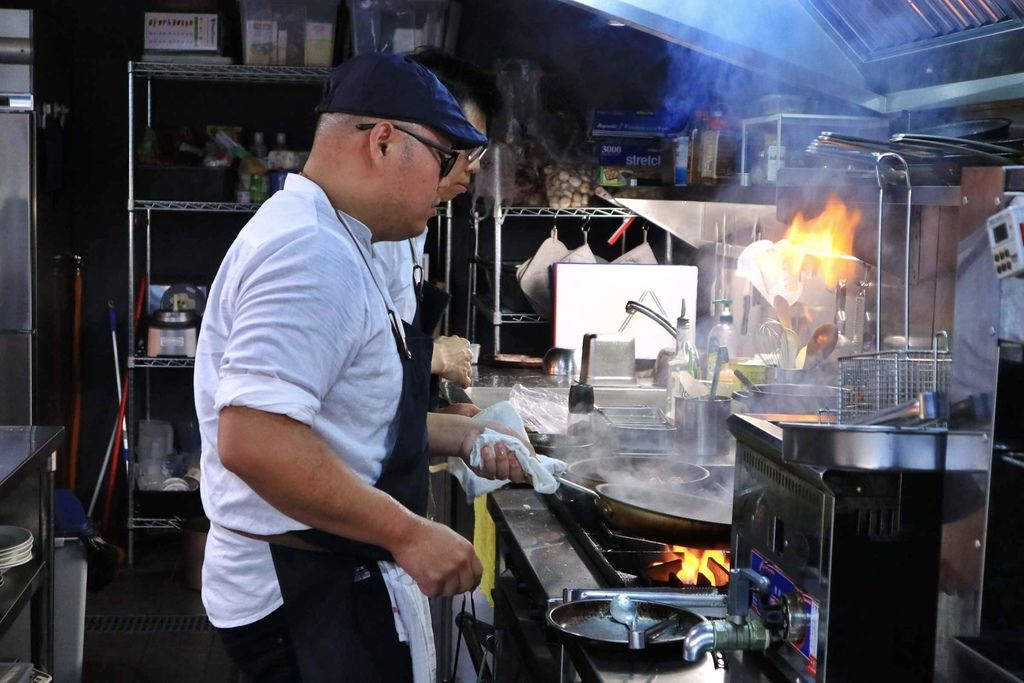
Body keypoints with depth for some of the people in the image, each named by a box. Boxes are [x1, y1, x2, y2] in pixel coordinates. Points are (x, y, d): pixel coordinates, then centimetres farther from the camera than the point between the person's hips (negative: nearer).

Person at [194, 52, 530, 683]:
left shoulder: (331, 246, 14)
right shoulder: (312, 254, -22)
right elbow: (252, 440, -33)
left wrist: (461, 435, 13)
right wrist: (409, 533, -26)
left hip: (335, 583, 10)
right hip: (310, 604, -10)